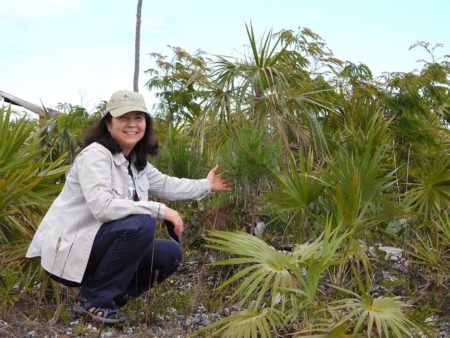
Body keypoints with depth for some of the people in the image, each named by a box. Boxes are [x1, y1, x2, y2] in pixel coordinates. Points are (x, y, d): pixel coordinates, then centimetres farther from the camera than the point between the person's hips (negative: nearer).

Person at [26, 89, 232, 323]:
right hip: (68, 250, -9)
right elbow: (103, 207, -30)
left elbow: (165, 185, 23)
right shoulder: (95, 155, -18)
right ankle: (94, 299, -12)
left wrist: (206, 185, 25)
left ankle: (107, 294, 10)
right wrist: (160, 210, -29)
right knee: (141, 224, -29)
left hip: (98, 246, 9)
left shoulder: (136, 162, 9)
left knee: (171, 253, 2)